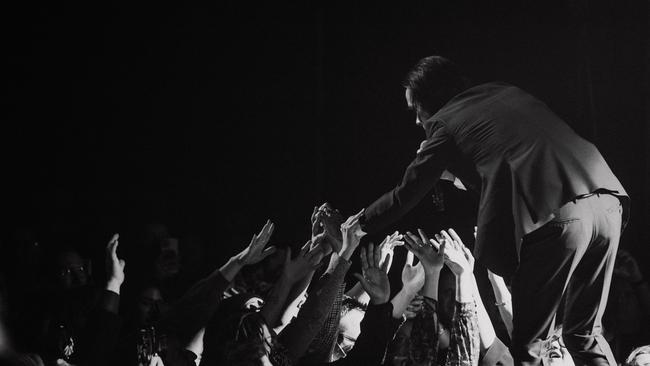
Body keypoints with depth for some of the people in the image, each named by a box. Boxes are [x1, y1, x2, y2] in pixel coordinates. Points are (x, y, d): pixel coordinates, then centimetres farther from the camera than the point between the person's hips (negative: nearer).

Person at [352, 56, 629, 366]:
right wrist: (459, 172, 46)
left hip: (555, 217, -6)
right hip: (609, 203, 6)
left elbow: (406, 194, 21)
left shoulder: (445, 123, 11)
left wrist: (361, 224, 38)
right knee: (585, 335, 19)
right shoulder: (507, 93, 27)